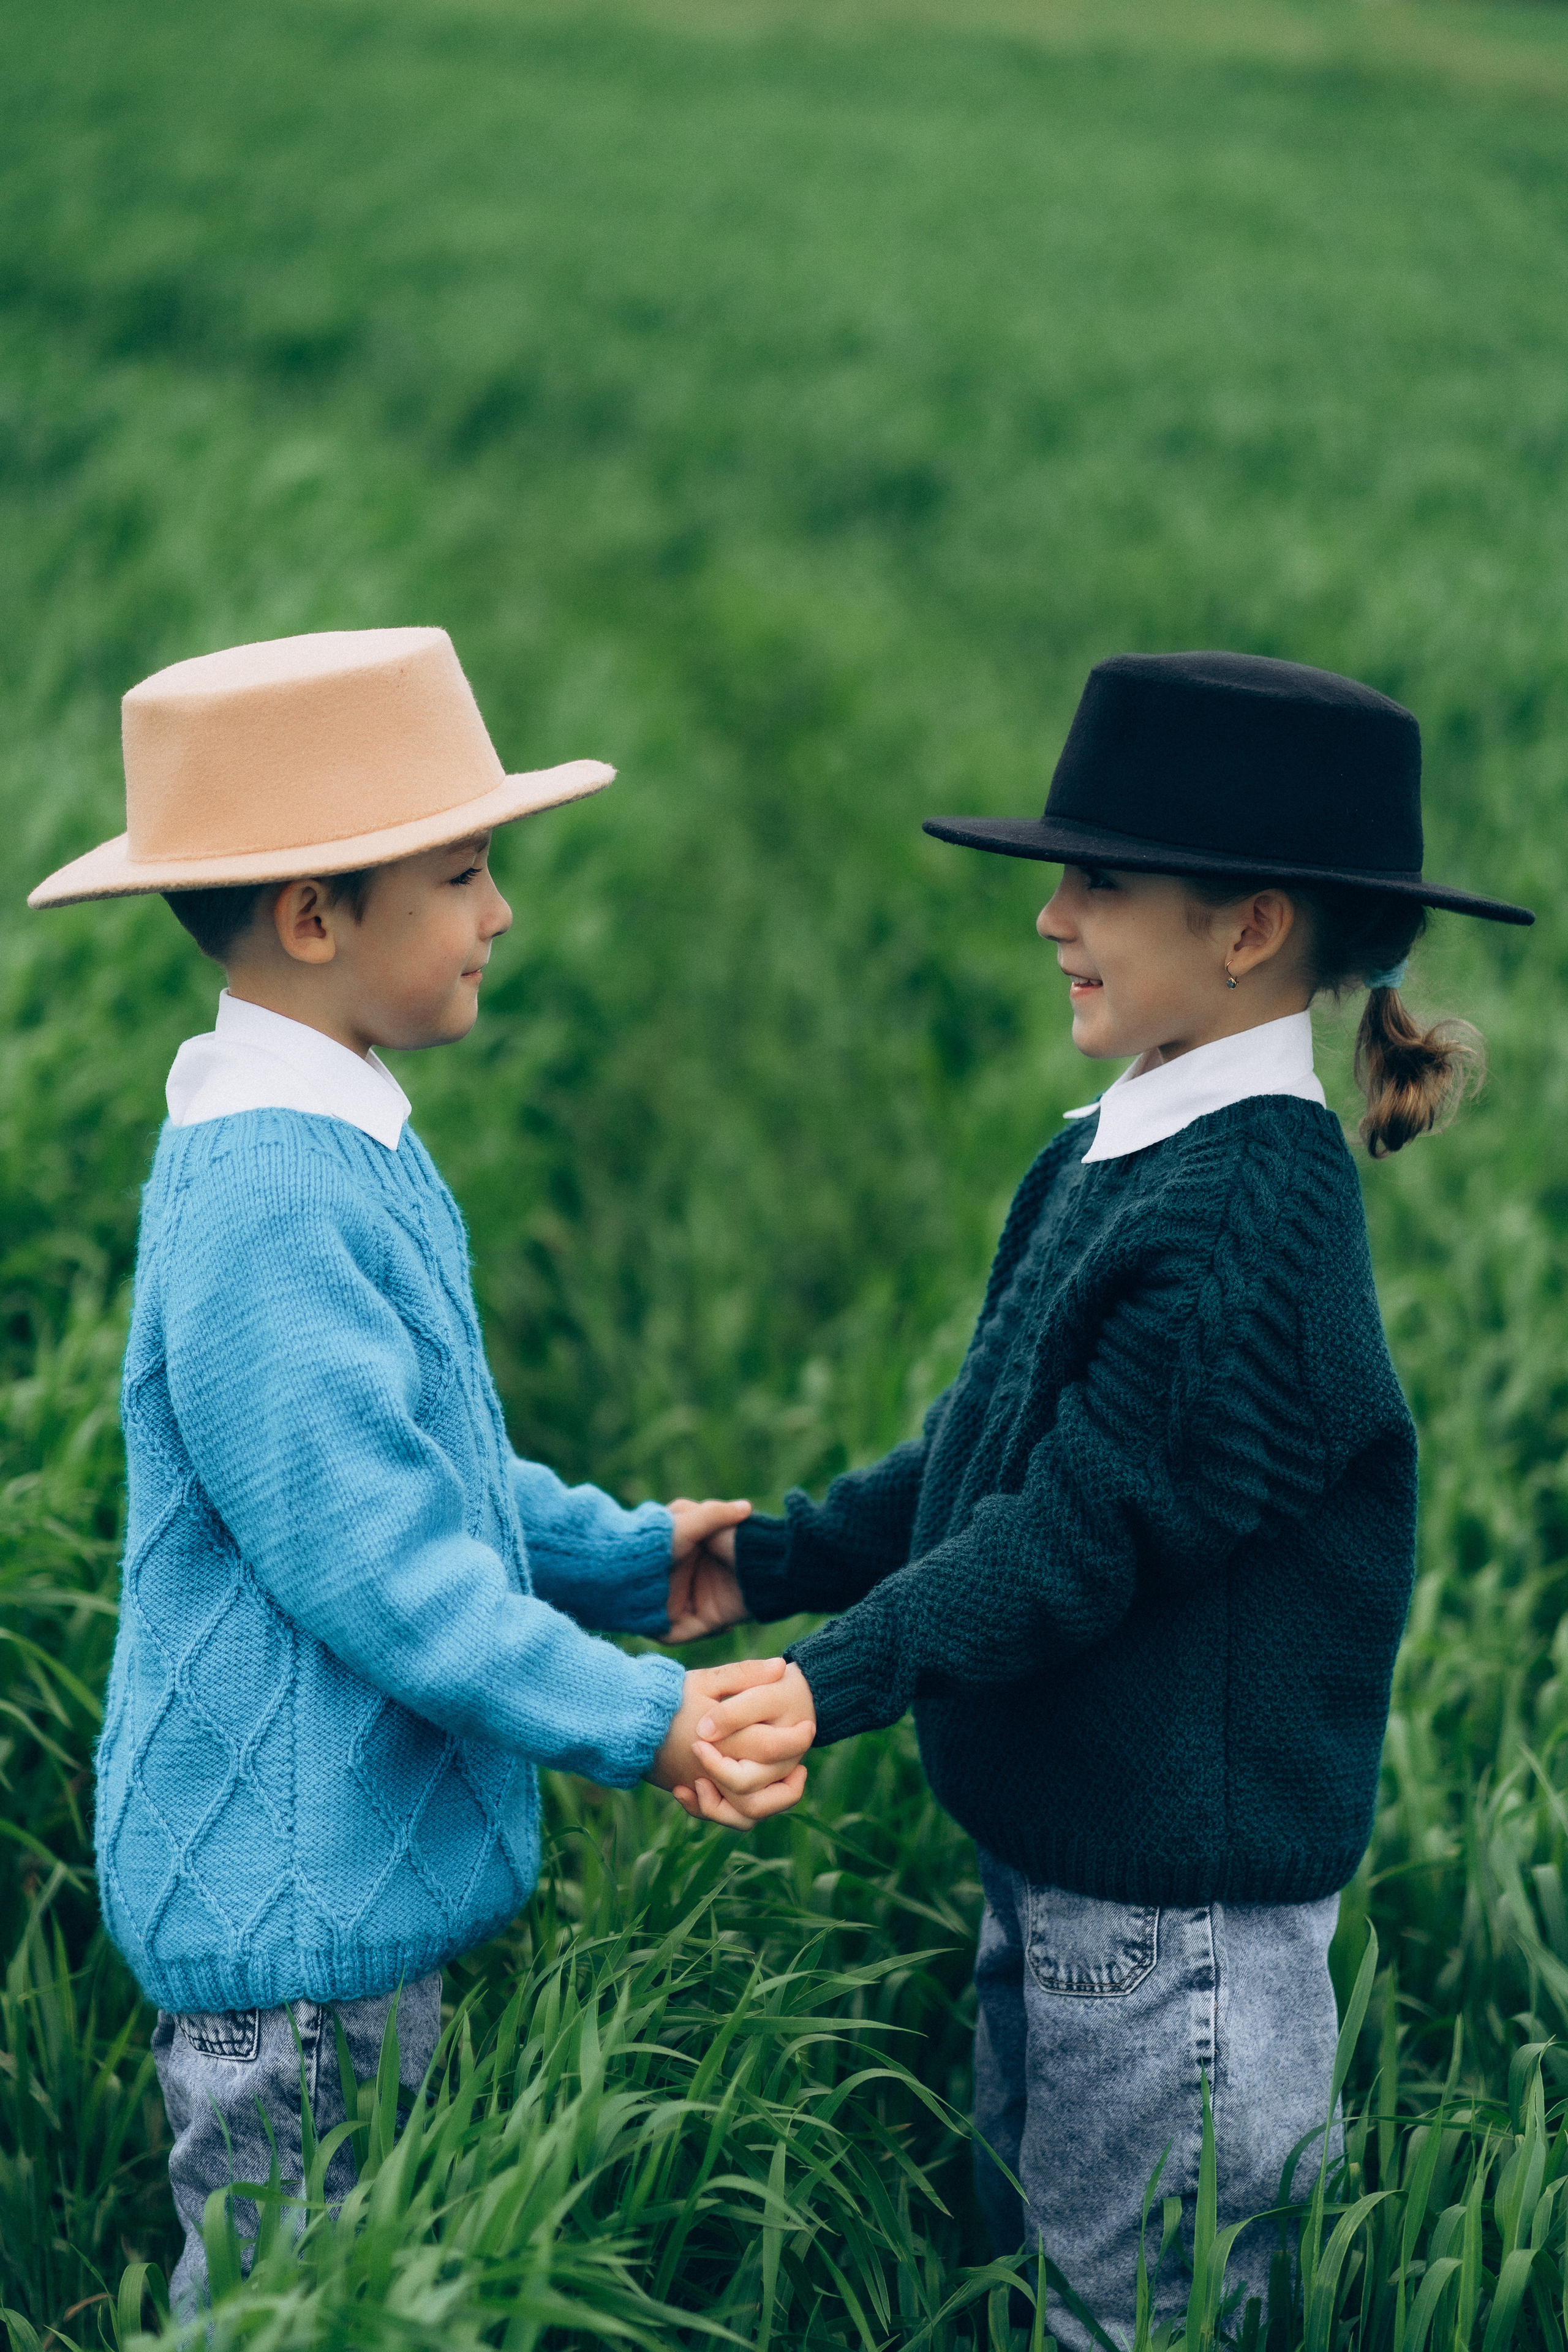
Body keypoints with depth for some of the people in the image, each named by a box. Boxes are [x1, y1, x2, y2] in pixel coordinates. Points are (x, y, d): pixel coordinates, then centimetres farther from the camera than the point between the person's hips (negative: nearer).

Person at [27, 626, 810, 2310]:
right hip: (290, 1902, -10)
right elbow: (368, 1555, -27)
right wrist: (638, 1723, -25)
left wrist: (629, 1556, 17)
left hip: (362, 1864, 10)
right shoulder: (261, 1207, -25)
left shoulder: (338, 1148, 8)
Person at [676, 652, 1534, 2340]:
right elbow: (993, 1449, 14)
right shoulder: (1111, 1157, 6)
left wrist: (833, 1680, -31)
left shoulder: (1252, 1226, -23)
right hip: (1054, 1858, 9)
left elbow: (1084, 1531, -26)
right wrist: (778, 1558, 14)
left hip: (1181, 1902, -9)